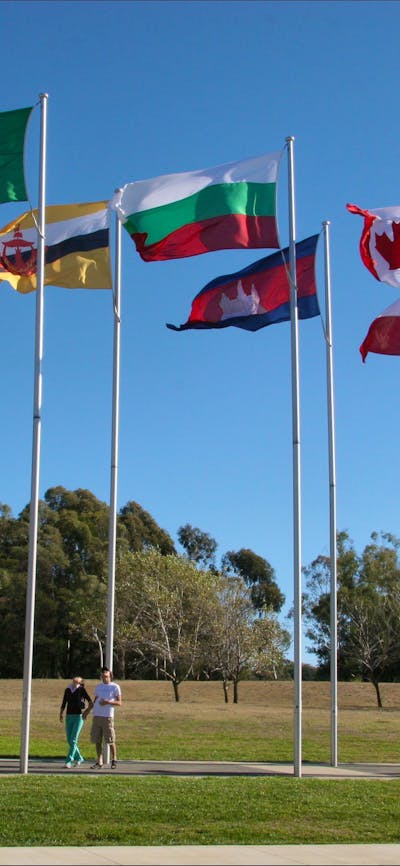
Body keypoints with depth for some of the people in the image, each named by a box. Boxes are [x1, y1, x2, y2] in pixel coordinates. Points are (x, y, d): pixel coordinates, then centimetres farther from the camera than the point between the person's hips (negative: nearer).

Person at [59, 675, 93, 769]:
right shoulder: (67, 690, 8)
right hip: (69, 717, 5)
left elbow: (90, 702, -2)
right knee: (69, 740, 7)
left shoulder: (81, 689, -5)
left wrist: (86, 713, -4)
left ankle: (68, 761, -10)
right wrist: (61, 714, -1)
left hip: (78, 717, -5)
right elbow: (64, 703, 11)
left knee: (73, 740, -11)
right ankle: (79, 758, 24)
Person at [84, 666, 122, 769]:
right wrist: (88, 710, 17)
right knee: (97, 740, 3)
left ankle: (114, 760, 14)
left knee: (110, 740, -4)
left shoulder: (115, 687, 1)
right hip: (96, 716, 5)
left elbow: (119, 703, -2)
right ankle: (99, 762, 11)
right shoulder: (98, 686, 17)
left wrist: (108, 702, -16)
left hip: (108, 717, -5)